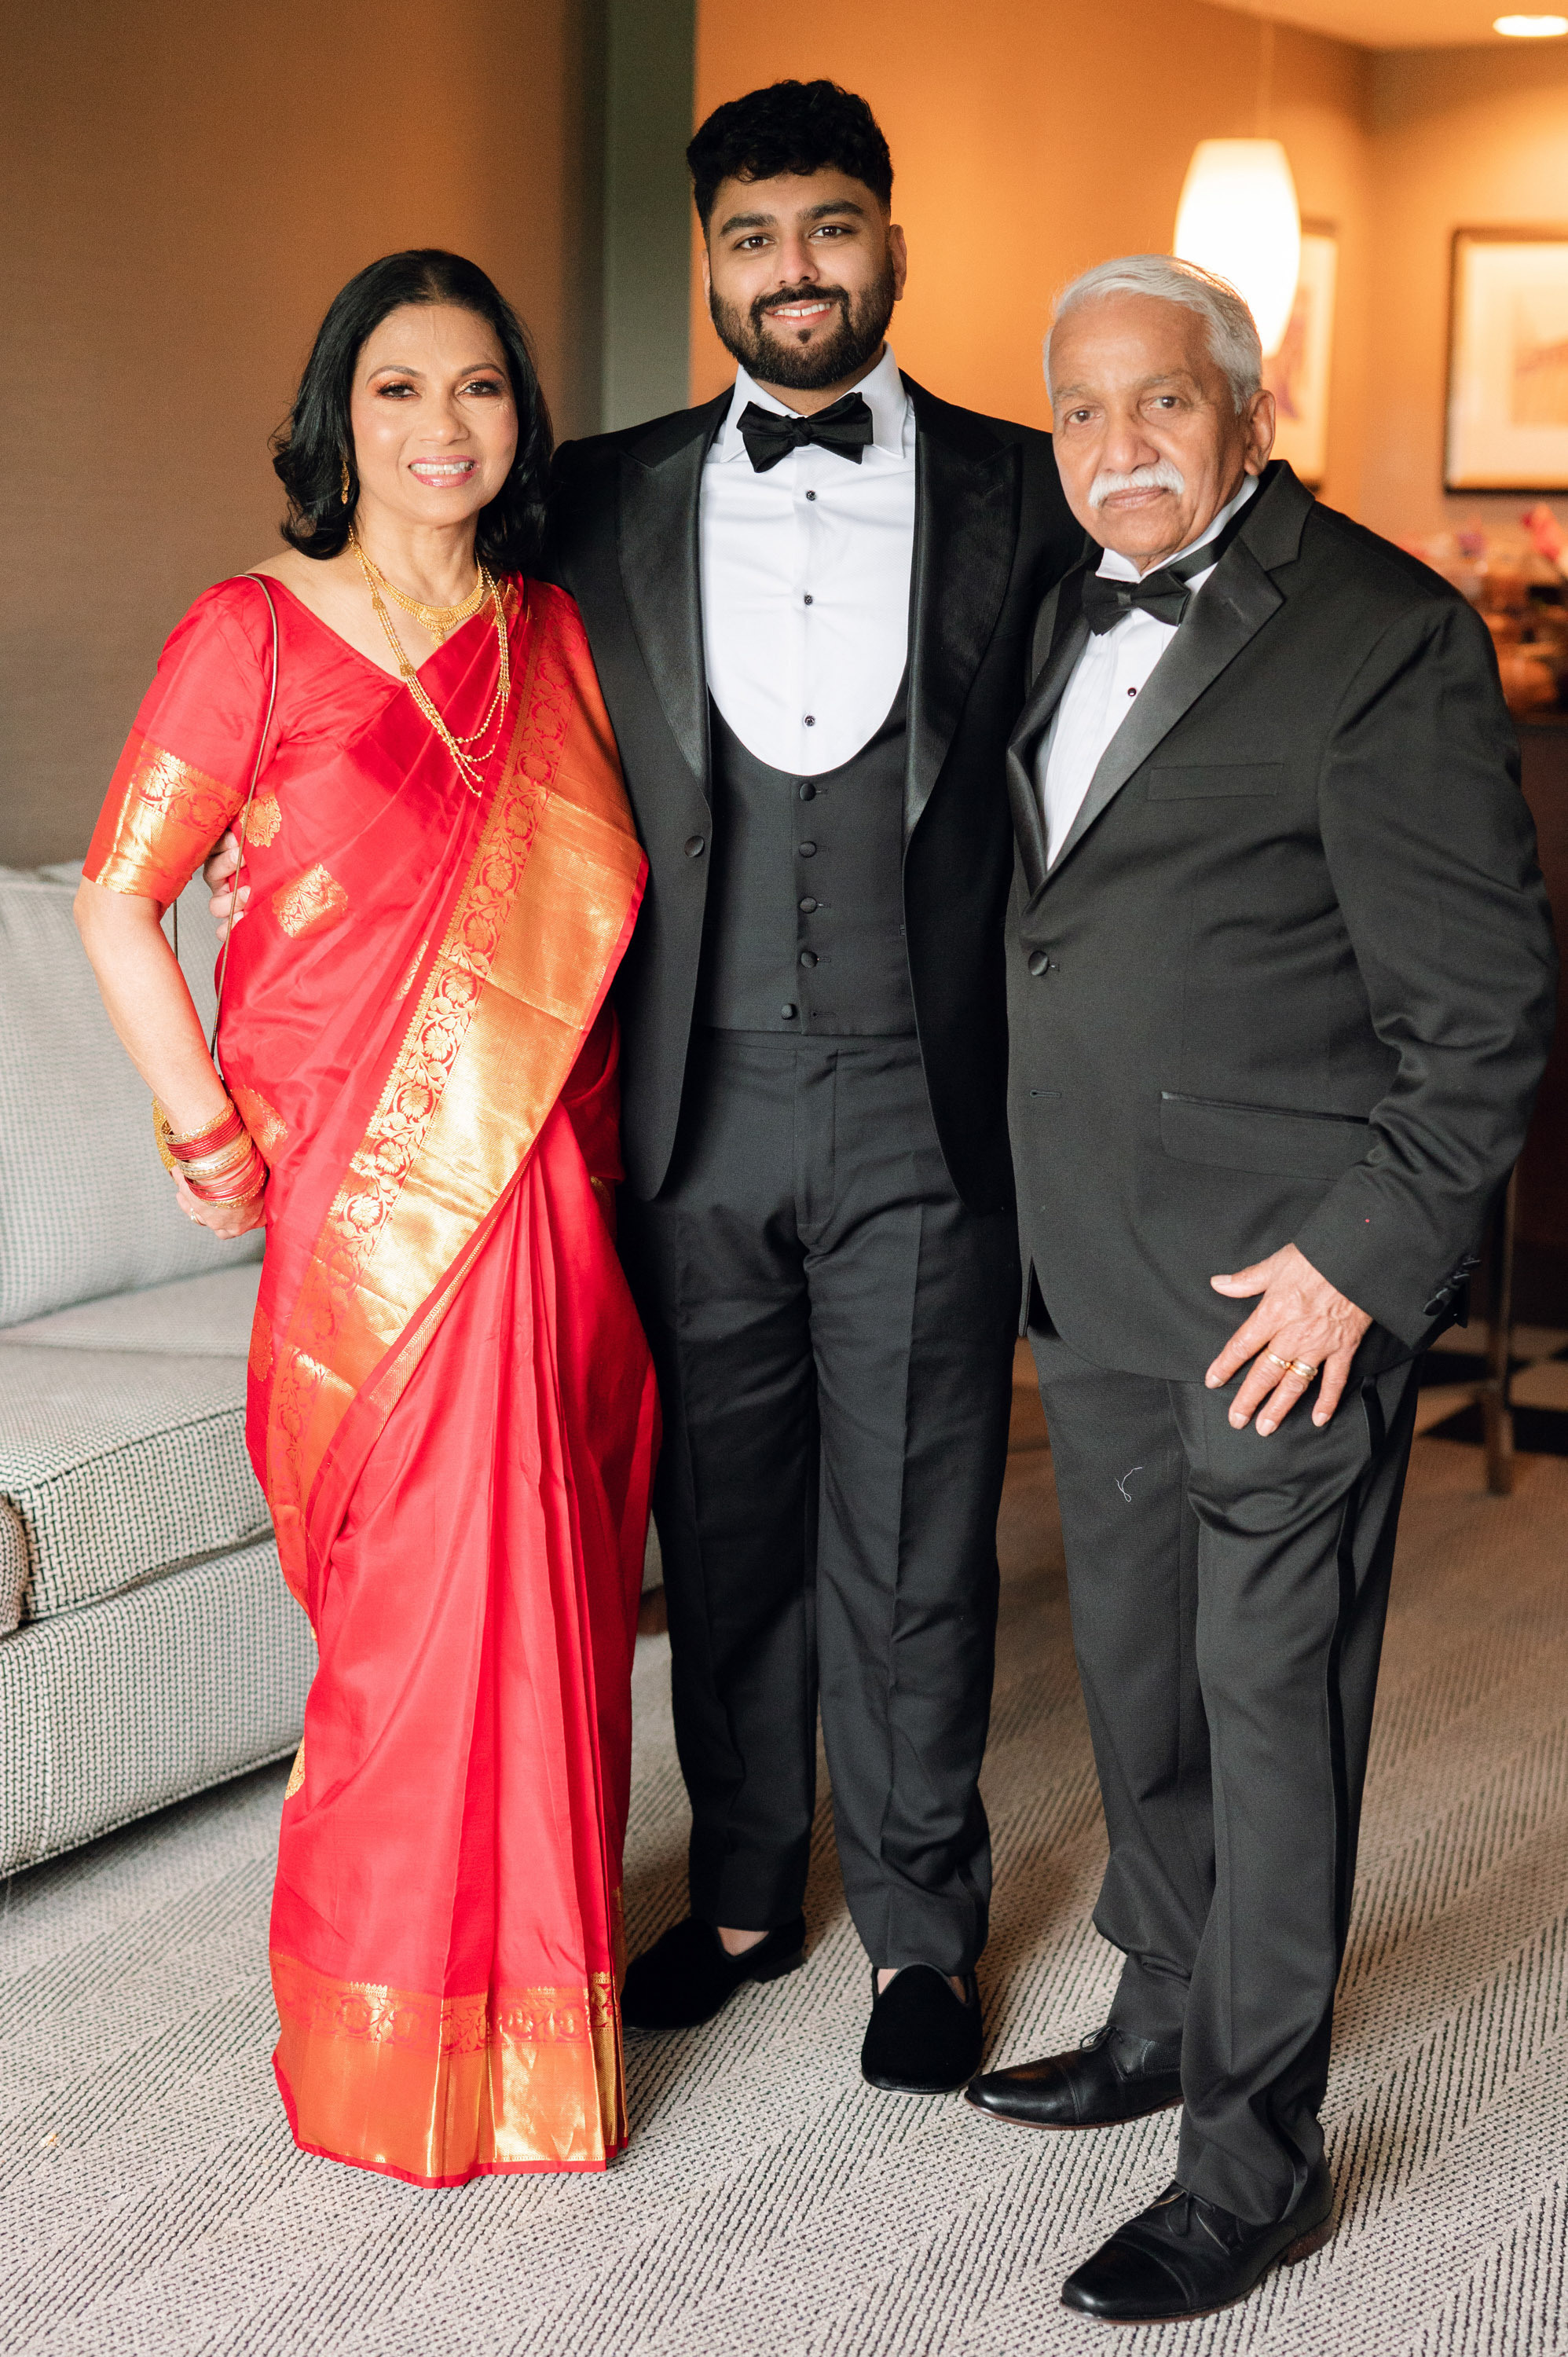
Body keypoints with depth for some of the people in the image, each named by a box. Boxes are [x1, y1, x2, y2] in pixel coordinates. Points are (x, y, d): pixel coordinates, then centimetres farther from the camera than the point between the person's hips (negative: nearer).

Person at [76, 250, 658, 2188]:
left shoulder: (557, 641, 10)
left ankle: (534, 1987, 27)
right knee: (429, 1611, -1)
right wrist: (213, 1146, -5)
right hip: (371, 1210, -5)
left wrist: (593, 1138, 10)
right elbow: (116, 904, -4)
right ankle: (405, 2060, 16)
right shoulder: (254, 635, -5)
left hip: (556, 1204, 5)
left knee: (550, 1604, 9)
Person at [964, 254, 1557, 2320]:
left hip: (1292, 1290, -7)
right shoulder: (1075, 617, 11)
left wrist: (1357, 1255, -17)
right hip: (1100, 1288, 8)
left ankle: (1255, 2155, 13)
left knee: (1271, 1705, 1)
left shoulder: (1385, 639, -13)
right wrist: (1050, 1238, 14)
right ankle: (1168, 2016, 38)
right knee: (1135, 1679, 19)